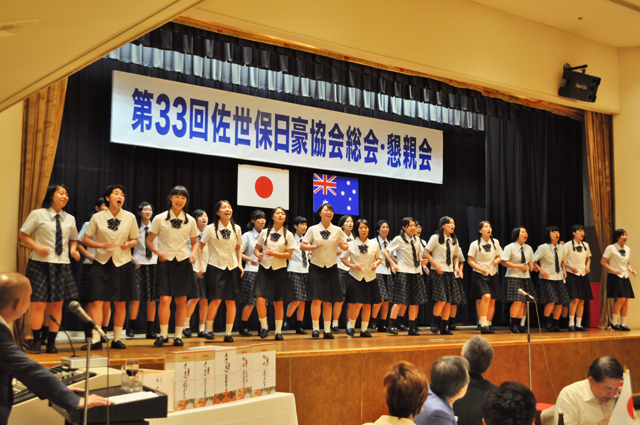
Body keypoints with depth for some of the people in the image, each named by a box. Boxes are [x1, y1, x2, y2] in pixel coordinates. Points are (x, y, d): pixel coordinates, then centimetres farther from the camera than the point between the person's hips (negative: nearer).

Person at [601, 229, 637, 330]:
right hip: (615, 277, -6)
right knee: (620, 299, -14)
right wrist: (613, 270, -18)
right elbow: (603, 262, -9)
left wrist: (630, 270, 3)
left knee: (626, 300, 1)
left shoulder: (628, 249, 13)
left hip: (625, 277, 6)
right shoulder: (611, 248, -7)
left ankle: (623, 324, 9)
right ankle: (614, 322, -2)